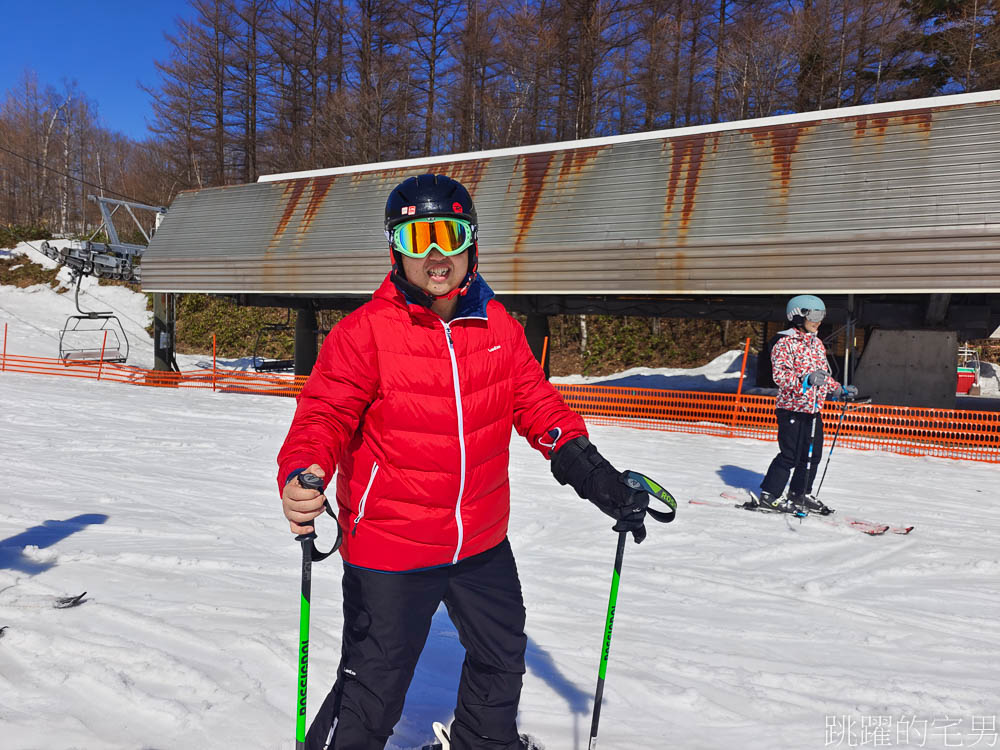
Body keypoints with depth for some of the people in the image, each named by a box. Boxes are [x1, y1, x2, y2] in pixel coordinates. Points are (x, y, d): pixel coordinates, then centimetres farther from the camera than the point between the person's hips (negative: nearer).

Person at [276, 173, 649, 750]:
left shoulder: (499, 327, -2)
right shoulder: (364, 332, -16)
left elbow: (536, 403, 3)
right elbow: (324, 415, -17)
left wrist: (589, 469, -8)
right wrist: (303, 476, -38)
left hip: (482, 541, 6)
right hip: (389, 548, -5)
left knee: (502, 656, 27)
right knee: (373, 693, 6)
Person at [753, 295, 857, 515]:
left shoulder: (817, 344, 16)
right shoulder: (785, 343, -10)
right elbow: (780, 375, -19)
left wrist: (841, 390, 22)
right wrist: (806, 379, -31)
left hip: (813, 408, 8)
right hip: (792, 407, -8)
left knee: (812, 455, 12)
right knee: (790, 455, -8)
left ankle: (800, 494, 26)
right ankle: (768, 496, 2)